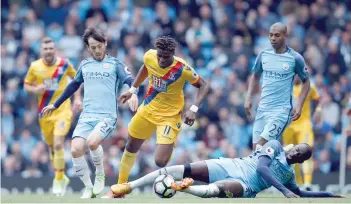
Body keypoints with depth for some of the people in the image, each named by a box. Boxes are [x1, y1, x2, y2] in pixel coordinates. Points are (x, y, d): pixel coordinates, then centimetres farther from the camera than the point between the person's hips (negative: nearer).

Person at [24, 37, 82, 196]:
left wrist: (77, 98, 4)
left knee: (58, 144, -18)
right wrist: (35, 89, -16)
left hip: (63, 110, -2)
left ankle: (58, 180, -5)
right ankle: (61, 177, 34)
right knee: (51, 147, 12)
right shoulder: (35, 66, -4)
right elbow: (26, 85, 7)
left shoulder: (64, 64, -5)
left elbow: (75, 77, 12)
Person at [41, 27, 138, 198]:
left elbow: (129, 80, -7)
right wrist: (55, 105, 37)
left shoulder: (115, 64, 5)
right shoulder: (84, 65, 17)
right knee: (76, 150, -17)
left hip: (107, 116, -4)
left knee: (92, 142, -31)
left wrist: (133, 93, -31)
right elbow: (73, 85, 31)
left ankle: (100, 174, -2)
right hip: (86, 116, 4)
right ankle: (89, 189, 0)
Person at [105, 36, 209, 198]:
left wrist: (193, 109, -29)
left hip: (170, 116, -6)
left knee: (160, 162, -19)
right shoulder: (149, 56, -15)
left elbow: (203, 86, -16)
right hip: (148, 109, 6)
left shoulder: (182, 69, -28)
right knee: (131, 147, 22)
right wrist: (132, 90, 13)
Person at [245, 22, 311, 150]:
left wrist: (299, 105, -6)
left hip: (282, 110, -5)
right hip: (262, 109, 5)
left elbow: (306, 81, 4)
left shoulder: (295, 58, -7)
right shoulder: (263, 55, 5)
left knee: (262, 145, -19)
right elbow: (255, 76, 21)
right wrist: (249, 98, 9)